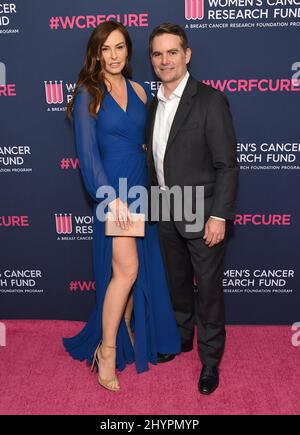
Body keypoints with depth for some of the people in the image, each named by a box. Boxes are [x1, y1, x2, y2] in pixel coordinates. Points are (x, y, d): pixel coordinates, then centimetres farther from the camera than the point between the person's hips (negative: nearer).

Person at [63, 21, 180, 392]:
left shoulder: (138, 90, 10)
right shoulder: (88, 93, -6)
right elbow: (87, 152, -13)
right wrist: (111, 196, -21)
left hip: (140, 188, 6)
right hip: (111, 189, -5)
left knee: (137, 267, 13)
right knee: (126, 268, -11)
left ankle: (129, 332, 34)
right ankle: (106, 350, 7)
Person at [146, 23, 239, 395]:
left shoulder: (210, 100, -12)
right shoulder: (154, 104, 8)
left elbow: (227, 165, -14)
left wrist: (219, 216, -18)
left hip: (202, 216, -6)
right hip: (167, 215, 6)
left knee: (208, 291, 8)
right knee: (177, 284, 21)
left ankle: (210, 360, 27)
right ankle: (182, 337, 42)